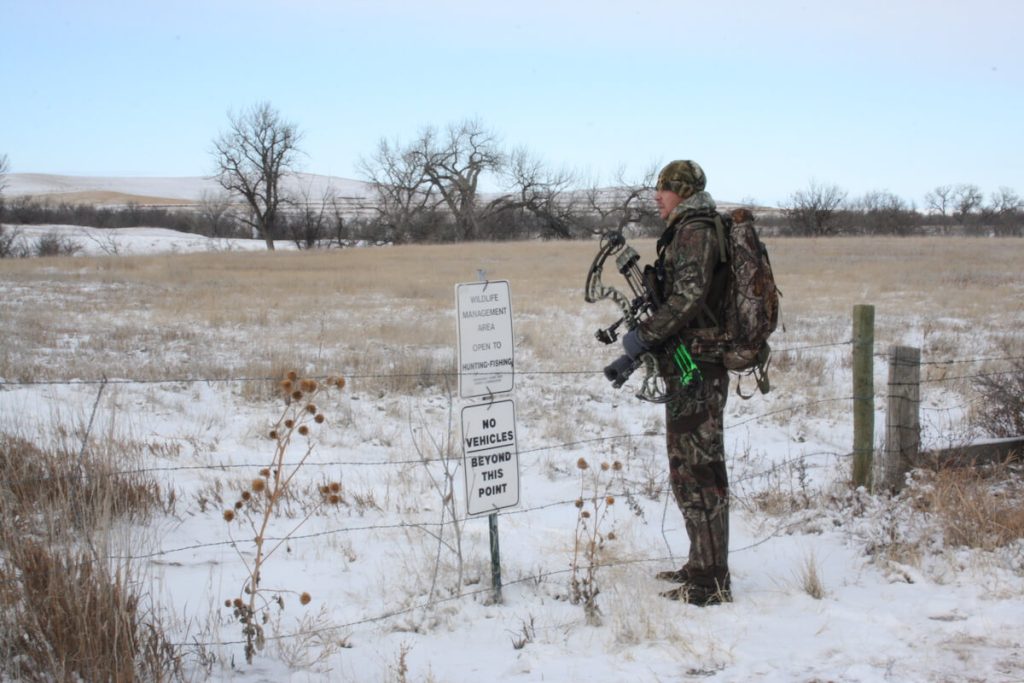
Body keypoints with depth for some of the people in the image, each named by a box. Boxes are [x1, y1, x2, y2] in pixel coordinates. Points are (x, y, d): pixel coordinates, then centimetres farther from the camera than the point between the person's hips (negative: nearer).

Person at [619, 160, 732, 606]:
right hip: (693, 368, 11)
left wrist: (644, 335, -21)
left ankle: (711, 582, -5)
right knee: (689, 469, 16)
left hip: (696, 369, -11)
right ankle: (703, 565, 24)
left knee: (698, 472, -8)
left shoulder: (694, 231, -12)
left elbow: (689, 296, -24)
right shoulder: (687, 231, 20)